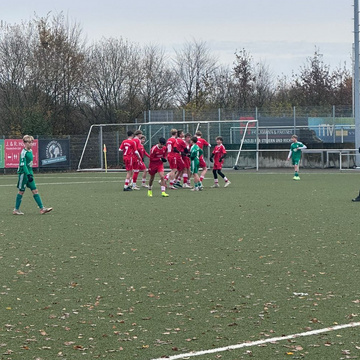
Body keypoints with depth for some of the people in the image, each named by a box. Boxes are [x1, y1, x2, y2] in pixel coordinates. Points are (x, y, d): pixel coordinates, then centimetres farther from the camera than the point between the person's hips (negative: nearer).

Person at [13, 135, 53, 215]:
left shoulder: (30, 151, 10)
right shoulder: (23, 152, -16)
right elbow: (23, 165, -22)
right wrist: (28, 174, -28)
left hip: (29, 174, 8)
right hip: (23, 174, -8)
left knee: (35, 191, 3)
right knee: (21, 191, 1)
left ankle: (42, 208, 0)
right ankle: (16, 210, 11)